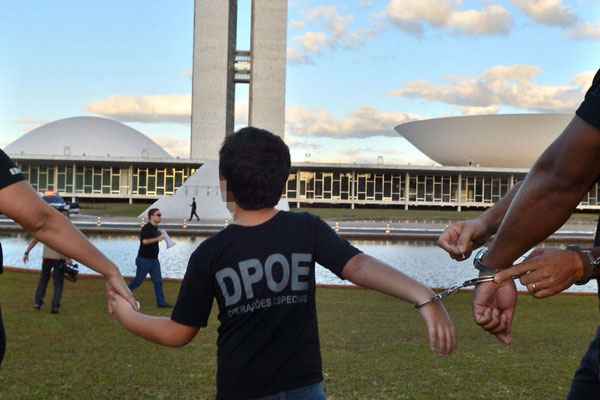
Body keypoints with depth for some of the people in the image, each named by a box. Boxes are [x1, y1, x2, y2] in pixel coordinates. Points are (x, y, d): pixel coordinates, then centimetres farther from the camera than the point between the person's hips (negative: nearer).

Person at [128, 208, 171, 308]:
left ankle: (161, 302, 6)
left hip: (154, 259, 8)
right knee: (138, 280, 3)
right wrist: (158, 238, -29)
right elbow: (144, 241, -31)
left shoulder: (155, 228, 10)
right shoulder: (146, 228, -17)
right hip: (144, 259, -8)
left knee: (158, 281, 4)